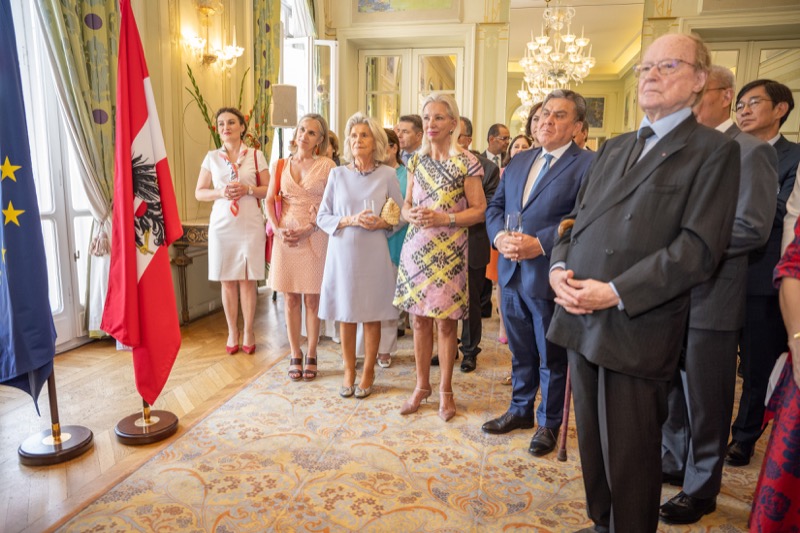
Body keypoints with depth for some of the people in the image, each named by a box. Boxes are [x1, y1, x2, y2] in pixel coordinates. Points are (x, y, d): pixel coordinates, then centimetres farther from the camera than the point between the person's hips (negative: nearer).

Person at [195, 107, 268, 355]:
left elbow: (269, 189, 4)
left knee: (247, 280, 1)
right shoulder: (211, 157, 8)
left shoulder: (256, 155, 4)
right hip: (221, 224, 2)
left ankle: (248, 332, 16)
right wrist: (220, 192, -10)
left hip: (250, 224, -1)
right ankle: (232, 332, 19)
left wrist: (248, 190, -13)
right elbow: (199, 193, 8)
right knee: (227, 281, 6)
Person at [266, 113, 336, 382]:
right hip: (286, 237, 3)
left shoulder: (327, 166, 0)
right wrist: (277, 229, -7)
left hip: (315, 237, -3)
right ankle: (295, 355, 18)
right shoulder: (281, 166, 10)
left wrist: (309, 229, -15)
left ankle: (311, 355, 16)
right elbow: (269, 201, 8)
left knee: (312, 299, 3)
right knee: (291, 298, 7)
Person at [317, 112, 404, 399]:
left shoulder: (387, 175, 2)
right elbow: (322, 217, 3)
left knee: (371, 315, 6)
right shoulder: (337, 174, 4)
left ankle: (368, 373, 22)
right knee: (346, 315, 7)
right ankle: (348, 373, 23)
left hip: (374, 254, -1)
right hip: (343, 253, 1)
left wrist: (381, 223, -15)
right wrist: (350, 220, -13)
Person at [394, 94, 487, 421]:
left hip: (448, 251, -4)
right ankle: (422, 385, 27)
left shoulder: (467, 162, -5)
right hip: (416, 248, 4)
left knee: (445, 322, 4)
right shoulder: (416, 161, 10)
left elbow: (479, 210, -6)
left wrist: (444, 218, -19)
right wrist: (411, 214, -9)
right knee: (420, 319, 10)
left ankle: (445, 390, 22)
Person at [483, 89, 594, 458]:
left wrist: (540, 244, -25)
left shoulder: (588, 165, -8)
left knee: (552, 357, 11)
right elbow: (495, 205, 13)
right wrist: (499, 235, -7)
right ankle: (520, 410, 39)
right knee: (520, 351, 20)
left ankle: (549, 423, 30)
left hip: (548, 276, -6)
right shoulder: (519, 161, 14)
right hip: (511, 273, 6)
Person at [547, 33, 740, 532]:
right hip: (582, 318, 6)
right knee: (593, 444, 19)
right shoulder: (613, 148, 17)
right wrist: (559, 266, -3)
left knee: (629, 458, 7)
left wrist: (616, 293, -19)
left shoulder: (714, 150, -3)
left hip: (636, 329, -6)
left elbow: (698, 248, -13)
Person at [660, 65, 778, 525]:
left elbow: (753, 228, -17)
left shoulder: (751, 151, -8)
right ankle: (674, 462, 37)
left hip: (709, 297, -7)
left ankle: (701, 488, 24)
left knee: (704, 400, 7)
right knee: (671, 390, 18)